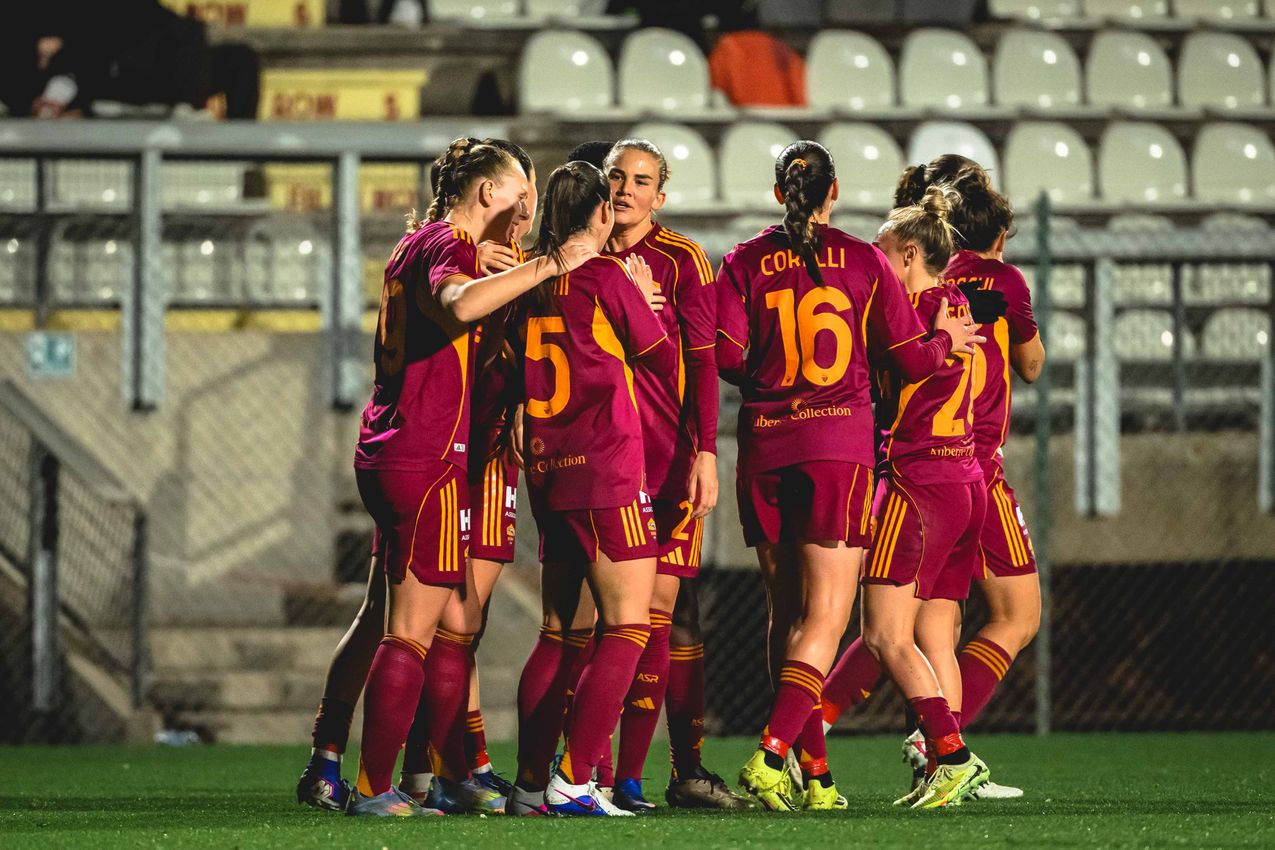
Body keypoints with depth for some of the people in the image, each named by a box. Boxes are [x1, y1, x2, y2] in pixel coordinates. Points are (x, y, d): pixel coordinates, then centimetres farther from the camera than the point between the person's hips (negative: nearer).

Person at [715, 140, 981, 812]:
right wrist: (946, 339, 25)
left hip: (765, 447, 2)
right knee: (824, 617, -5)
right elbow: (912, 357, 3)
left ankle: (816, 773, 9)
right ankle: (773, 754, -23)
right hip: (840, 444, -2)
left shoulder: (744, 263, 3)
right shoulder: (864, 261, 1)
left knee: (787, 615, 11)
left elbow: (727, 357, -6)